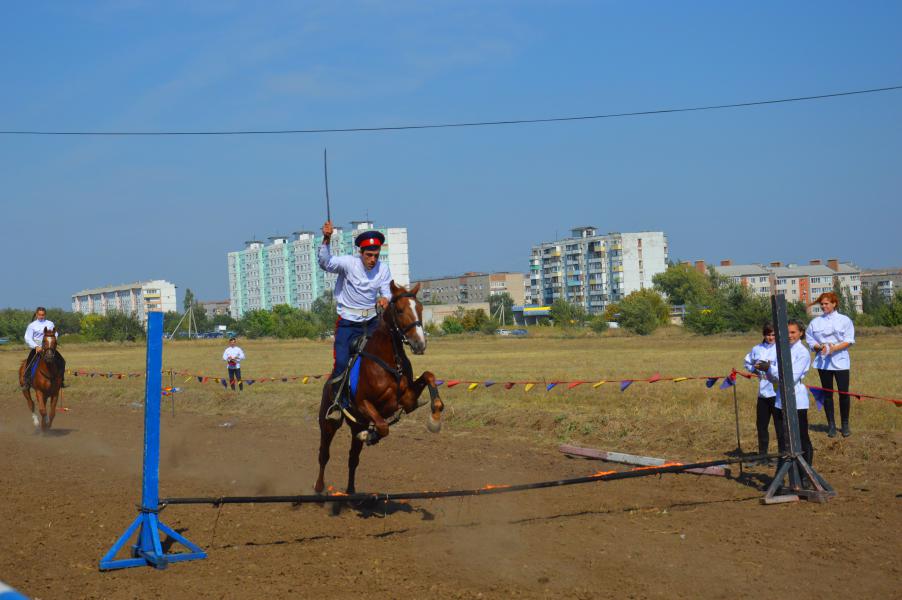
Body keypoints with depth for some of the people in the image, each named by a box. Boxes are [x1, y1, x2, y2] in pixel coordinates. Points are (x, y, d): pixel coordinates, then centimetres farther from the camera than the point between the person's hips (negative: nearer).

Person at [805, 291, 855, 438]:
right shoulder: (815, 322, 9)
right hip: (823, 361, 2)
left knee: (843, 393, -3)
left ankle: (845, 424, 10)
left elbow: (849, 341, -3)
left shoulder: (844, 320, 2)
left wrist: (835, 347, -18)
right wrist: (820, 346, -13)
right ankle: (831, 425, 11)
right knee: (827, 393, 5)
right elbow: (810, 340, 8)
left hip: (840, 361, -2)